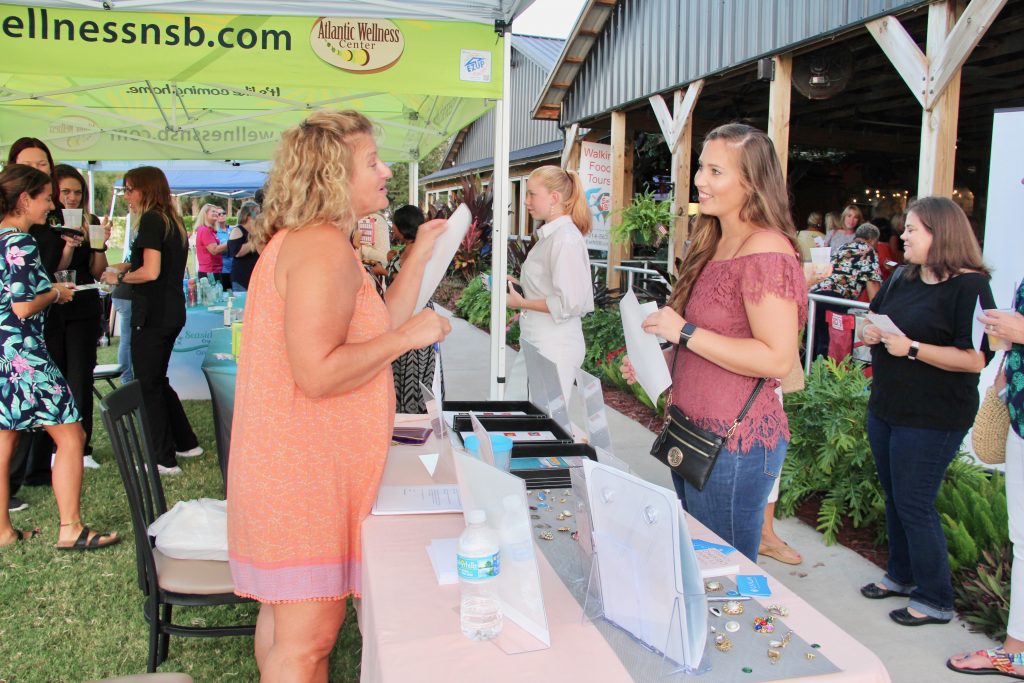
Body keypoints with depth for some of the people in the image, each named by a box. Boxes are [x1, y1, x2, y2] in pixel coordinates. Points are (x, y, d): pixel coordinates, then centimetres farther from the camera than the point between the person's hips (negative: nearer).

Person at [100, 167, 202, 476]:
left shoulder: (151, 220, -12)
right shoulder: (173, 221, 14)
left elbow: (150, 272, -20)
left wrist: (119, 277, -4)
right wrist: (130, 267, 17)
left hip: (153, 314, -9)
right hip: (172, 312, 9)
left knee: (148, 385, 1)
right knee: (158, 381, 20)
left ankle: (164, 459, 7)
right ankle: (187, 443, 25)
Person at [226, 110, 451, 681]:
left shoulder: (308, 242, 16)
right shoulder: (324, 247, -19)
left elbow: (372, 332, 16)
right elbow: (318, 374, -27)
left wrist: (419, 256, 15)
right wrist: (408, 336, -18)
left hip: (294, 464, 11)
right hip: (307, 476, -11)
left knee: (283, 613, 22)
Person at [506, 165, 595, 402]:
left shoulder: (565, 239, -16)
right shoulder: (549, 235, 12)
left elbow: (568, 304, -21)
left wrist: (522, 303, -12)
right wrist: (519, 285, 8)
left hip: (555, 348, -9)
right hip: (539, 342, 9)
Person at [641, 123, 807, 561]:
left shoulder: (766, 251, -17)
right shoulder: (715, 244, 12)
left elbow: (778, 359, -25)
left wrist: (685, 331, -23)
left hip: (735, 441, -10)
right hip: (694, 430, 10)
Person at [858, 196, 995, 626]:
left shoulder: (969, 286, -14)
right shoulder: (901, 279, 9)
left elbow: (976, 359, -21)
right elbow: (873, 324, 22)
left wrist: (912, 348, -23)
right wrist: (870, 334, -1)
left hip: (933, 419, -8)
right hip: (885, 408, 8)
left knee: (914, 505, -3)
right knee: (894, 497, 17)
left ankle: (935, 600, 13)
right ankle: (901, 576, 35)